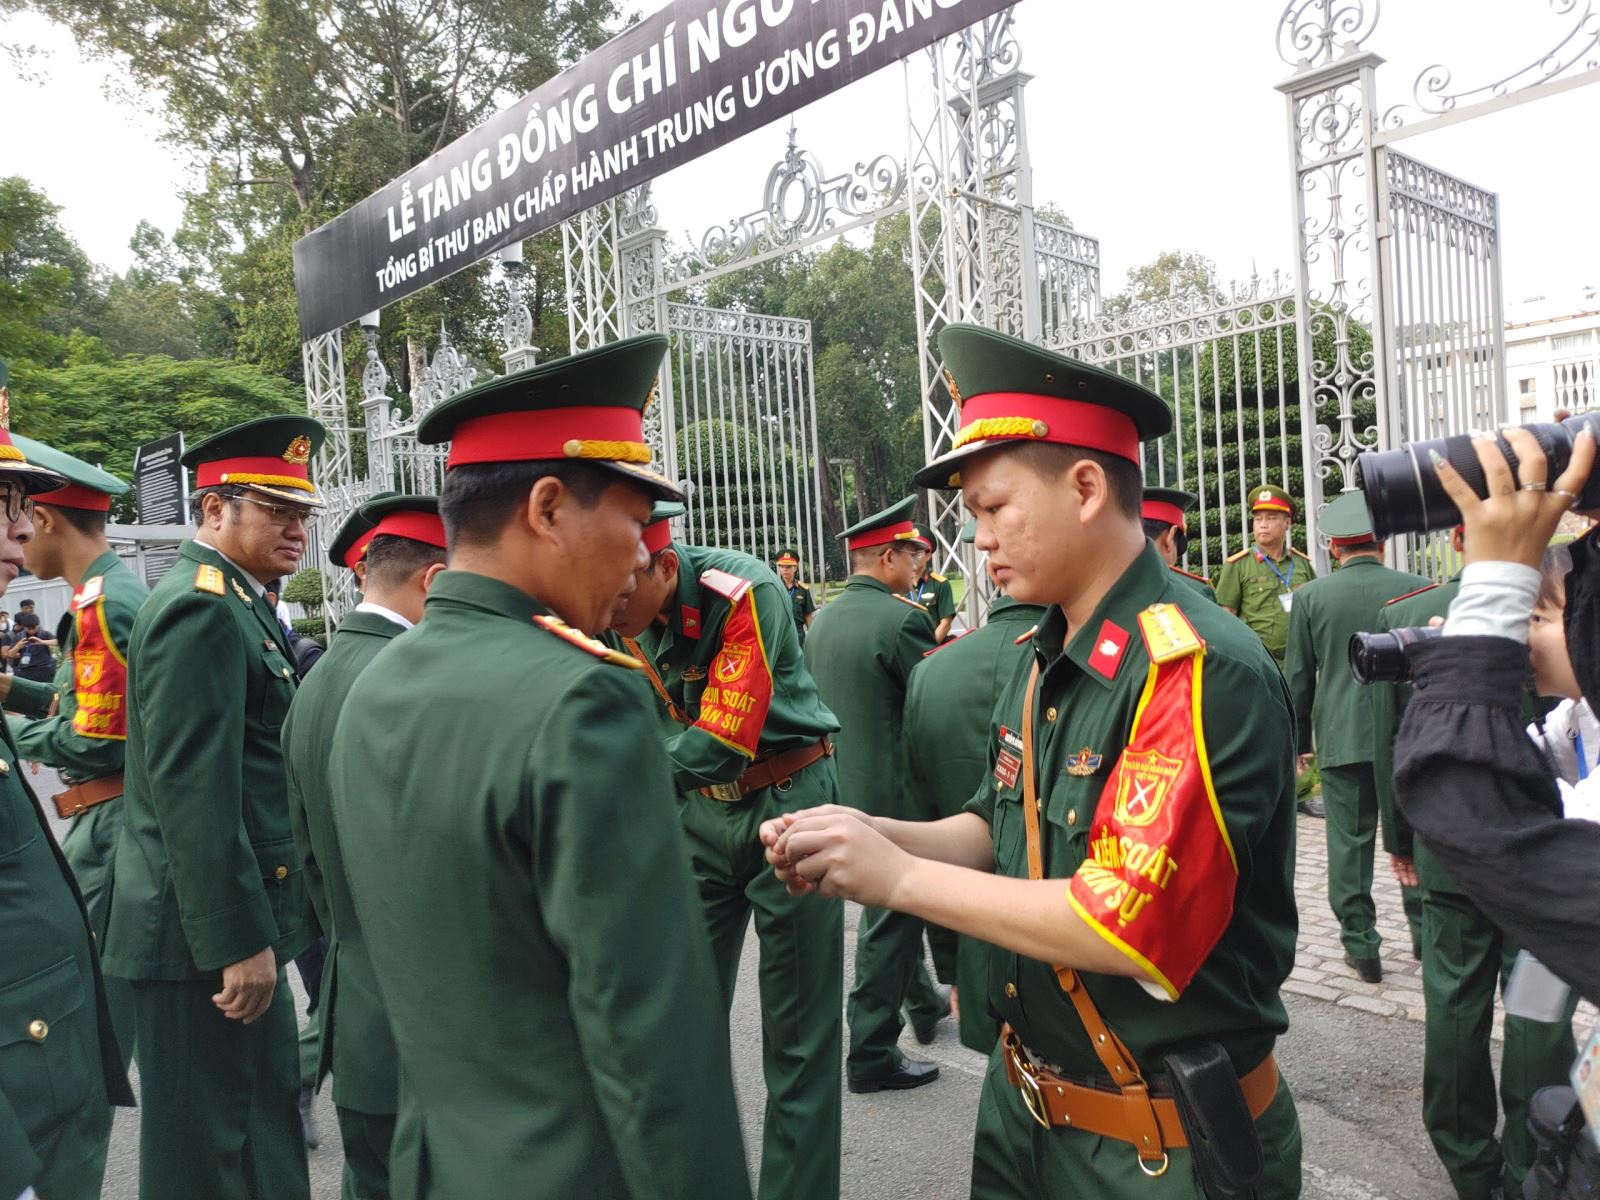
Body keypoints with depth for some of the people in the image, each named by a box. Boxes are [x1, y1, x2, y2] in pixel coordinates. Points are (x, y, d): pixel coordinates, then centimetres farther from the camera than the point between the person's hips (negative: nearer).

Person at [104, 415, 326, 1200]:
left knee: (266, 1112, 20)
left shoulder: (235, 605, 12)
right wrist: (239, 940, -22)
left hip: (236, 916, 10)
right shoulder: (201, 608, -19)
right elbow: (193, 790, -24)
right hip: (205, 930, -10)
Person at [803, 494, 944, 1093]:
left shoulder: (822, 619, 5)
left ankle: (923, 1002, 42)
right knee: (889, 914, 3)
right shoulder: (902, 619, -20)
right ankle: (872, 1054, 13)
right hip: (894, 792, -8)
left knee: (892, 906, 24)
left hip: (842, 785, 9)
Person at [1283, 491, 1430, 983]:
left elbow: (1298, 677, 1)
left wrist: (1300, 738, 11)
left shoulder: (1311, 596, -4)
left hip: (1341, 739, -1)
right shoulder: (1416, 588, -3)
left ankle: (1361, 945, 10)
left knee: (1350, 841, 5)